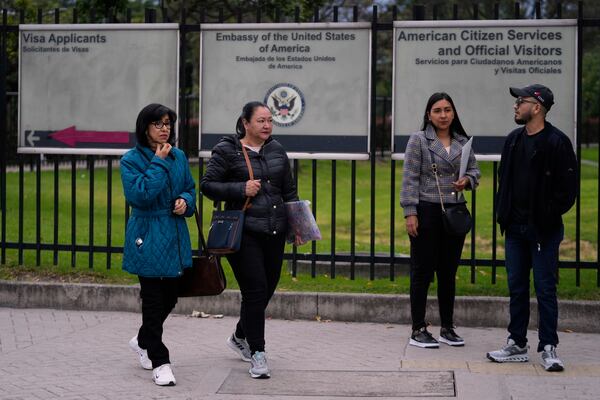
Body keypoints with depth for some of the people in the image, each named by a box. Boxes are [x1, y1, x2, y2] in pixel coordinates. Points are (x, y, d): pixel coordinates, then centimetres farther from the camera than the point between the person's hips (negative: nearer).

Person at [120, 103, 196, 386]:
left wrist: (186, 201, -4)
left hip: (175, 237, 6)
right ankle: (159, 362, 7)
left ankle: (142, 341, 39)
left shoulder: (179, 156, 8)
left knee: (170, 298, 14)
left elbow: (190, 189, 19)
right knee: (154, 300, -2)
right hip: (148, 238, -6)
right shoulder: (131, 159, -8)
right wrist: (159, 163, -18)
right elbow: (139, 195, -21)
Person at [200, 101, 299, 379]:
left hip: (275, 231, 6)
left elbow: (289, 191, 18)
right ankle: (257, 354, 2)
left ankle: (240, 337, 36)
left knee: (267, 290, 12)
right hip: (244, 232, -6)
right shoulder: (227, 151, -5)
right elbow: (207, 184, -6)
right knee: (255, 291, -9)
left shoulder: (277, 150, 12)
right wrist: (241, 189, -16)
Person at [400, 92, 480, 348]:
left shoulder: (463, 142, 11)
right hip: (427, 212, -5)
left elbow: (474, 170, 19)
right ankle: (418, 331, 5)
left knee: (449, 272, 11)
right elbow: (410, 178, -6)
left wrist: (468, 180, -5)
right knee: (422, 272, -1)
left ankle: (447, 328, 20)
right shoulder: (418, 140, -2)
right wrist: (410, 212, -14)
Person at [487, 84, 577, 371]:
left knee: (545, 289, -2)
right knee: (517, 288, 11)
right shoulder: (513, 140, 12)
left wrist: (549, 216, -11)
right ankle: (517, 345, 19)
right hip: (515, 229, 7)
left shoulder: (557, 143, -10)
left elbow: (568, 188, -10)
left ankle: (548, 348, 6)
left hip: (543, 230, -7)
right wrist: (503, 214, 10)